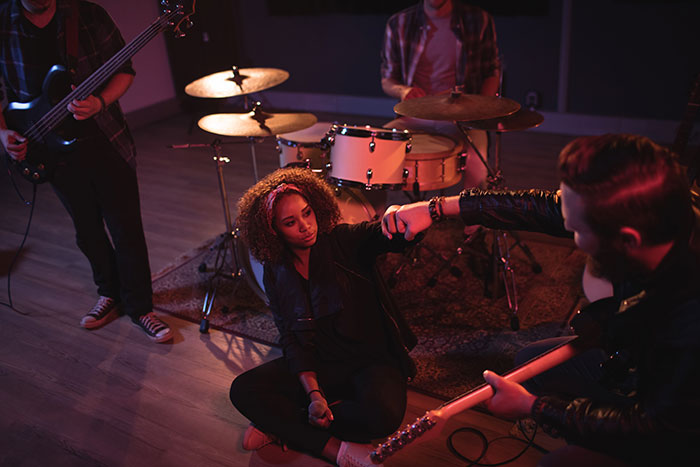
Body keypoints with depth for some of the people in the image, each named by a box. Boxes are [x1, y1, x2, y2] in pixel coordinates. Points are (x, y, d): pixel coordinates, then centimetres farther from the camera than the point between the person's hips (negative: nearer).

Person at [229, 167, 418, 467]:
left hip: (371, 361, -3)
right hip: (318, 366, 3)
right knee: (243, 390, -16)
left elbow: (387, 235, -32)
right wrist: (313, 392, -16)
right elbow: (290, 338, -2)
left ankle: (283, 422, -10)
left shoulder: (345, 241, -12)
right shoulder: (275, 273, -1)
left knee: (384, 415, -33)